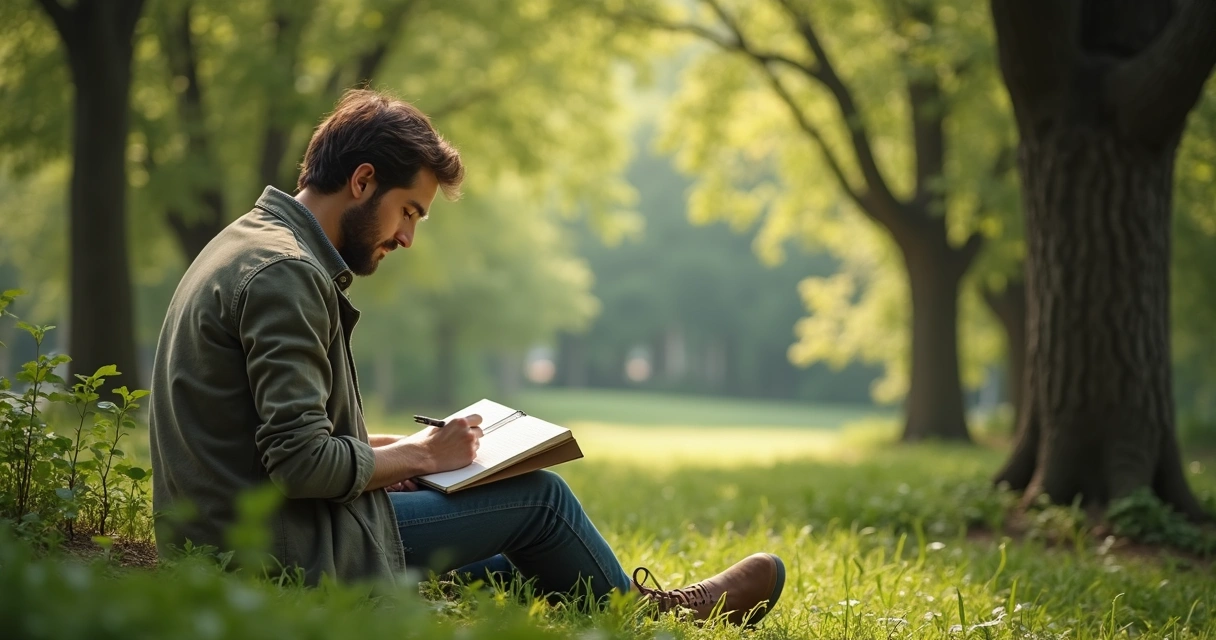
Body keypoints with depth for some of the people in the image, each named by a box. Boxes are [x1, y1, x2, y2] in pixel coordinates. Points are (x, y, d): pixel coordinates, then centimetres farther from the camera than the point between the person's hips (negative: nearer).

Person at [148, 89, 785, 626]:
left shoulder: (251, 247, 14)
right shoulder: (285, 274, -19)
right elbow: (301, 462, -25)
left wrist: (399, 451, 10)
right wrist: (420, 454, -9)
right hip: (281, 551, -10)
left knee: (508, 571, 19)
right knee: (538, 496, 3)